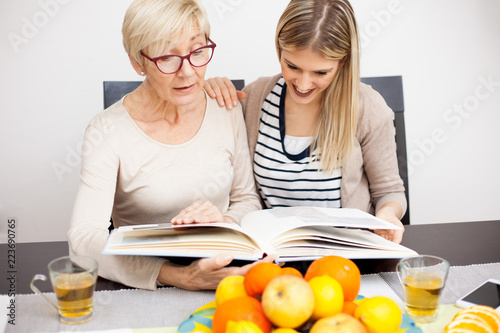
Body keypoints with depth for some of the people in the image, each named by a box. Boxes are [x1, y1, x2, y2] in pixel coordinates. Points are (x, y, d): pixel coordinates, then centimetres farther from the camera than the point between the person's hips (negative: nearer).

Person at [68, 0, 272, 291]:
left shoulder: (226, 111, 2)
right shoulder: (108, 132, -10)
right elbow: (84, 237, -19)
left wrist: (226, 222, -13)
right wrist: (179, 276, -33)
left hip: (221, 270, 2)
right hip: (144, 284, -1)